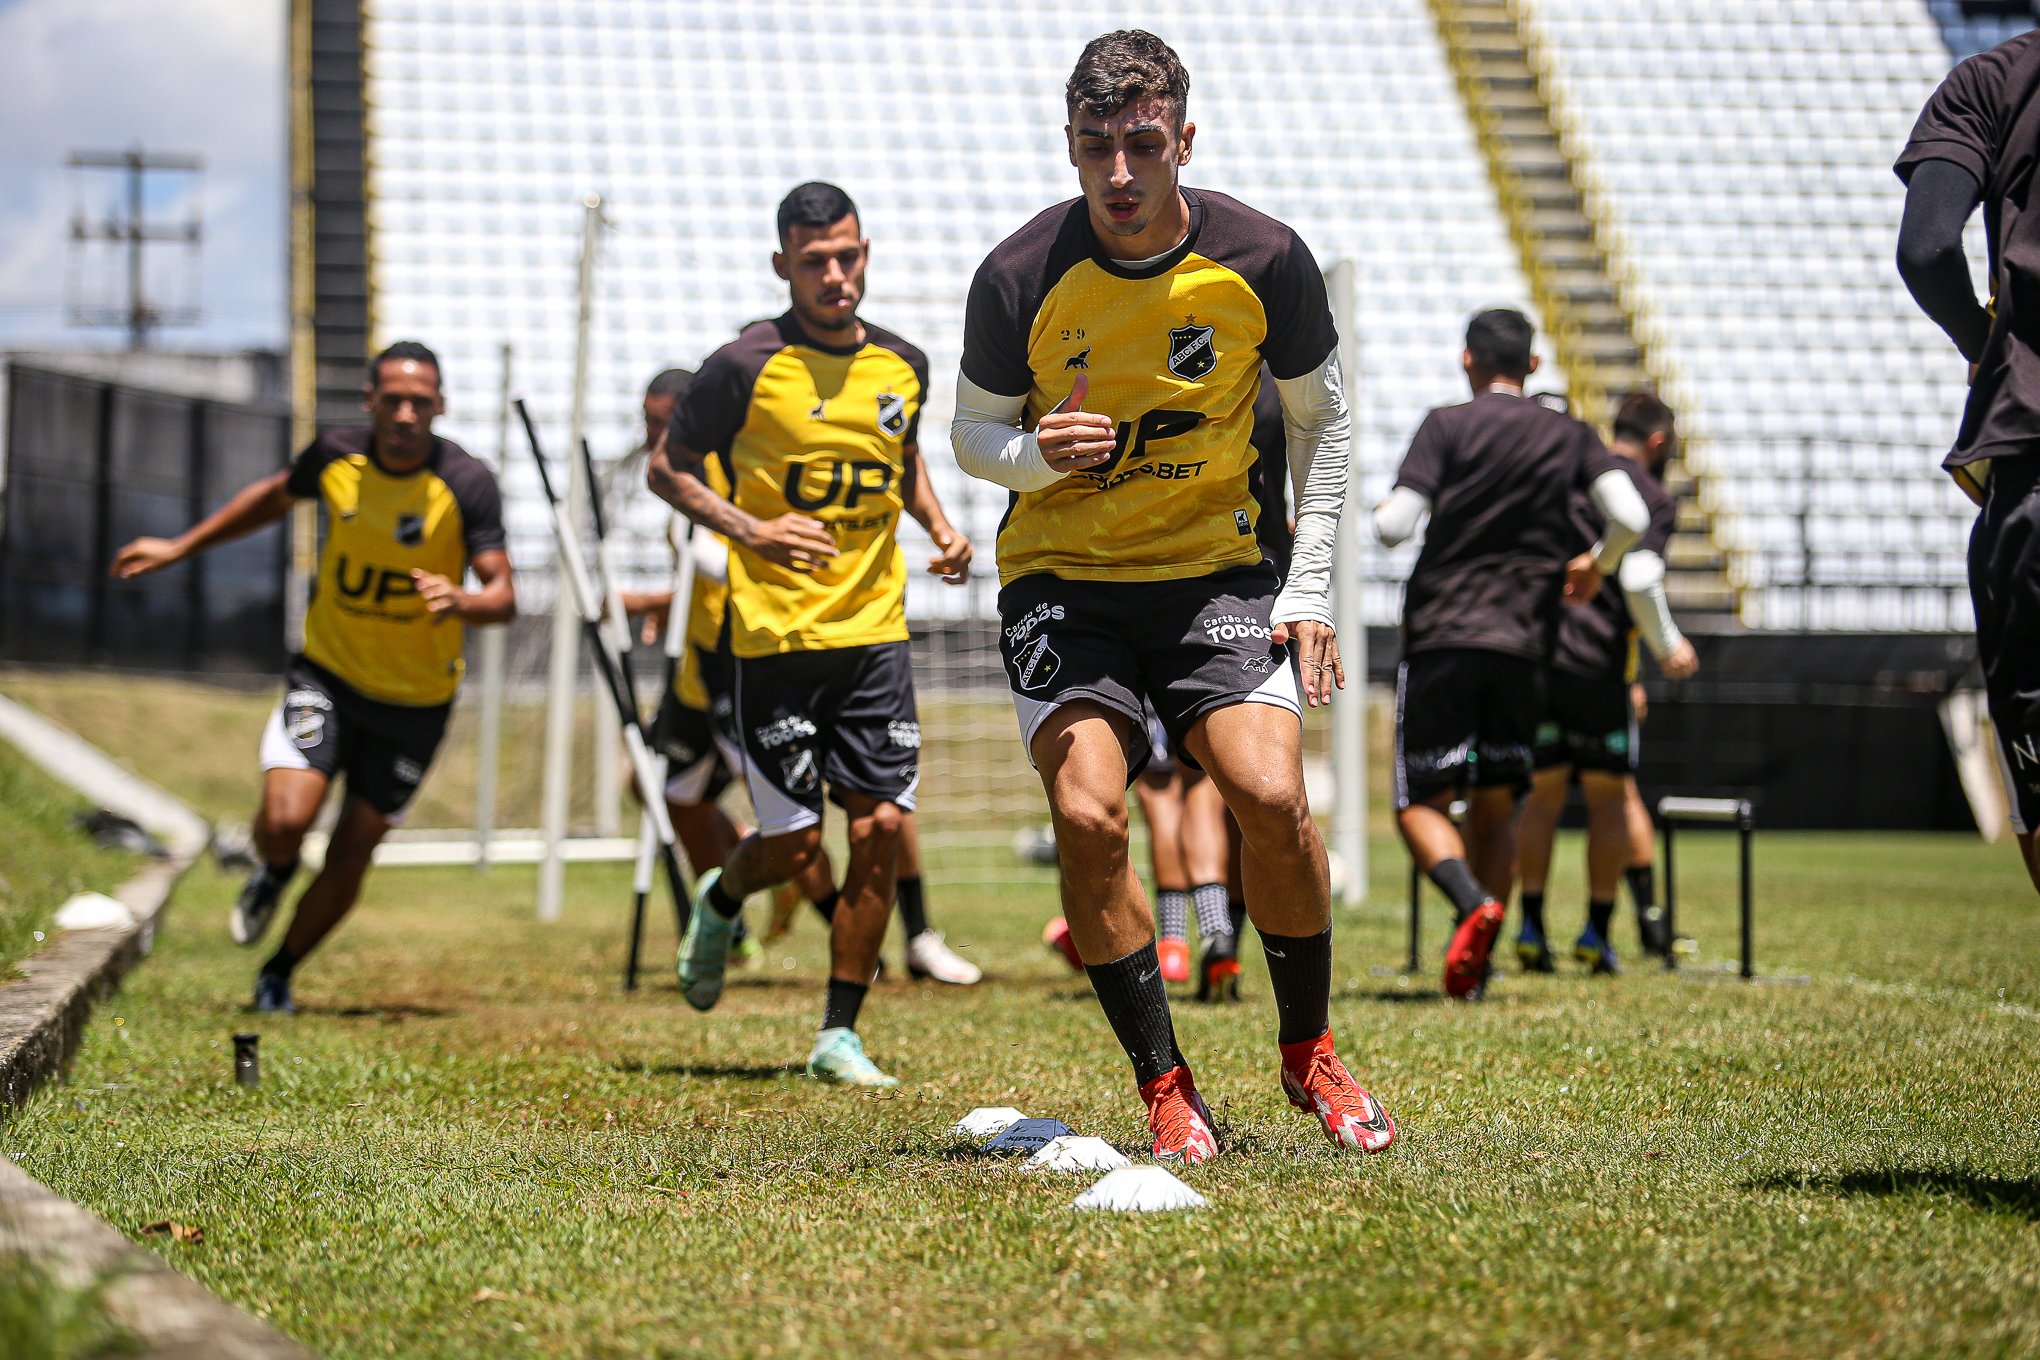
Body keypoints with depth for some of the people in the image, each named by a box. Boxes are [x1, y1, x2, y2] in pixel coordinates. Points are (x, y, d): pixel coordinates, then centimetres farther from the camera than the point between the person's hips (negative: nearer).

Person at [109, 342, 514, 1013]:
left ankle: (279, 973, 29)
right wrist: (180, 547, 18)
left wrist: (459, 601, -42)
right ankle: (273, 875, 18)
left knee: (351, 853, 3)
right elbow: (276, 495, 14)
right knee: (286, 817, -21)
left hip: (417, 699, -1)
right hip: (327, 672, 1)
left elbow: (503, 597, -18)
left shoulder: (467, 483, -17)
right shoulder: (335, 456, -9)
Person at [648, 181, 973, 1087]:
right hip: (777, 637, -4)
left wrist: (940, 528, 8)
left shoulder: (903, 365, 7)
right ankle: (720, 903, 35)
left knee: (880, 830, -4)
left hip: (876, 633, 4)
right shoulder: (746, 367, -8)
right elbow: (668, 468, 1)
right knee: (793, 845, -2)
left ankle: (839, 1037, 6)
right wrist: (749, 530, -14)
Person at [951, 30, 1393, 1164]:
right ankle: (1165, 1084, -4)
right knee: (1088, 814, -21)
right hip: (1062, 574, -1)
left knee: (1272, 794, -18)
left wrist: (1310, 588, -1)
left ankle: (1309, 1050, 7)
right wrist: (1038, 452, -21)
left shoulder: (1263, 260, -10)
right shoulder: (1019, 276, -13)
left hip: (1215, 566, 1)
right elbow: (972, 433, 3)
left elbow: (1323, 420, 6)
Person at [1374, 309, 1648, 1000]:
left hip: (1440, 638, -3)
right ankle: (1474, 968, 3)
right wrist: (1595, 565, 16)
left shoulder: (1447, 426, -2)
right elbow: (1630, 517, -4)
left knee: (1421, 803, 2)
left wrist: (1379, 510, 14)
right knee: (1495, 807, 13)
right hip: (1521, 646, 3)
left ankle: (1475, 904, -26)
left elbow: (1393, 525, -10)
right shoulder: (1570, 436, 8)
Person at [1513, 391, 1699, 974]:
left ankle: (1531, 926, 9)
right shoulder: (1653, 497, -1)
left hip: (1532, 656, 5)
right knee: (1609, 794, 8)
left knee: (1543, 792, 13)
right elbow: (1639, 579, -14)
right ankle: (1597, 930, 7)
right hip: (1597, 663, -5)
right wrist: (1668, 647, -1)